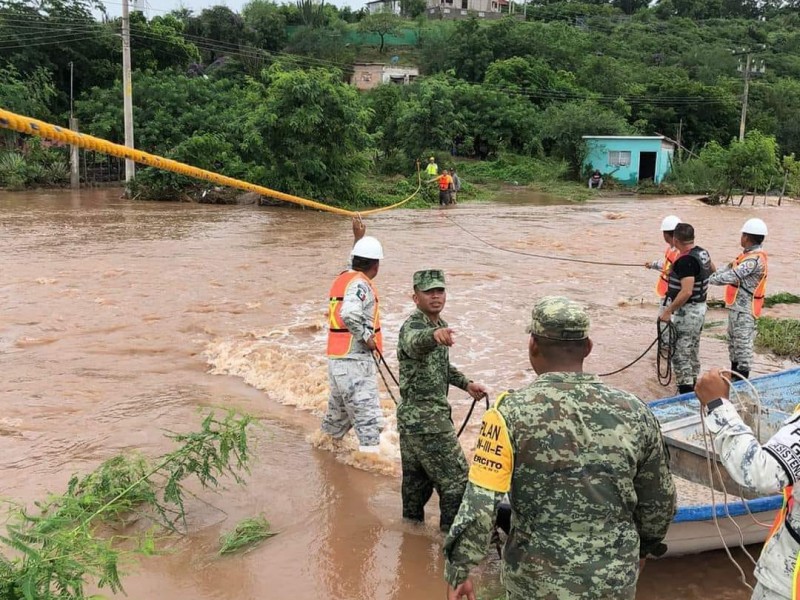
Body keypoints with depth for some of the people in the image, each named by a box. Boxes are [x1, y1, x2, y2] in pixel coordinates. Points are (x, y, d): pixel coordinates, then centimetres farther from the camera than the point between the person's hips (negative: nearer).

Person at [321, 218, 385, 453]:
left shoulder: (343, 277, 12)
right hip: (355, 360, -10)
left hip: (336, 359, 10)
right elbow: (349, 314, -31)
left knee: (338, 412, 26)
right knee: (368, 418, -9)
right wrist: (367, 337, -19)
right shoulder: (360, 284, -15)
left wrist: (359, 239, 34)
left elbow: (355, 262, 36)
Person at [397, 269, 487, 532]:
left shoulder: (440, 325, 12)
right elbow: (415, 343, -44)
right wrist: (434, 335, -66)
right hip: (424, 419, -9)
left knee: (417, 478, 20)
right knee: (457, 480, -4)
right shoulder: (412, 326, -18)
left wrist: (466, 384, 16)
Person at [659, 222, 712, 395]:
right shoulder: (703, 253, 5)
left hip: (685, 311, -10)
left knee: (680, 354, -3)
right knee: (693, 351, 20)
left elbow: (686, 292, -30)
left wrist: (668, 311, -26)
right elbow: (711, 270, 27)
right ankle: (693, 386, 32)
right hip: (700, 308, 10)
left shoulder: (686, 260, -24)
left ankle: (685, 393, 0)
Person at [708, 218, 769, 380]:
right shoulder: (748, 255, 10)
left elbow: (731, 276, -27)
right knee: (733, 340, 19)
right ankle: (734, 373, 32)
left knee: (743, 343, -2)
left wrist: (708, 279, -19)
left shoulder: (754, 260, -22)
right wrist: (710, 275, -6)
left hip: (744, 309, -10)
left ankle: (743, 378, 7)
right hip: (736, 306, 10)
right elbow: (729, 268, 9)